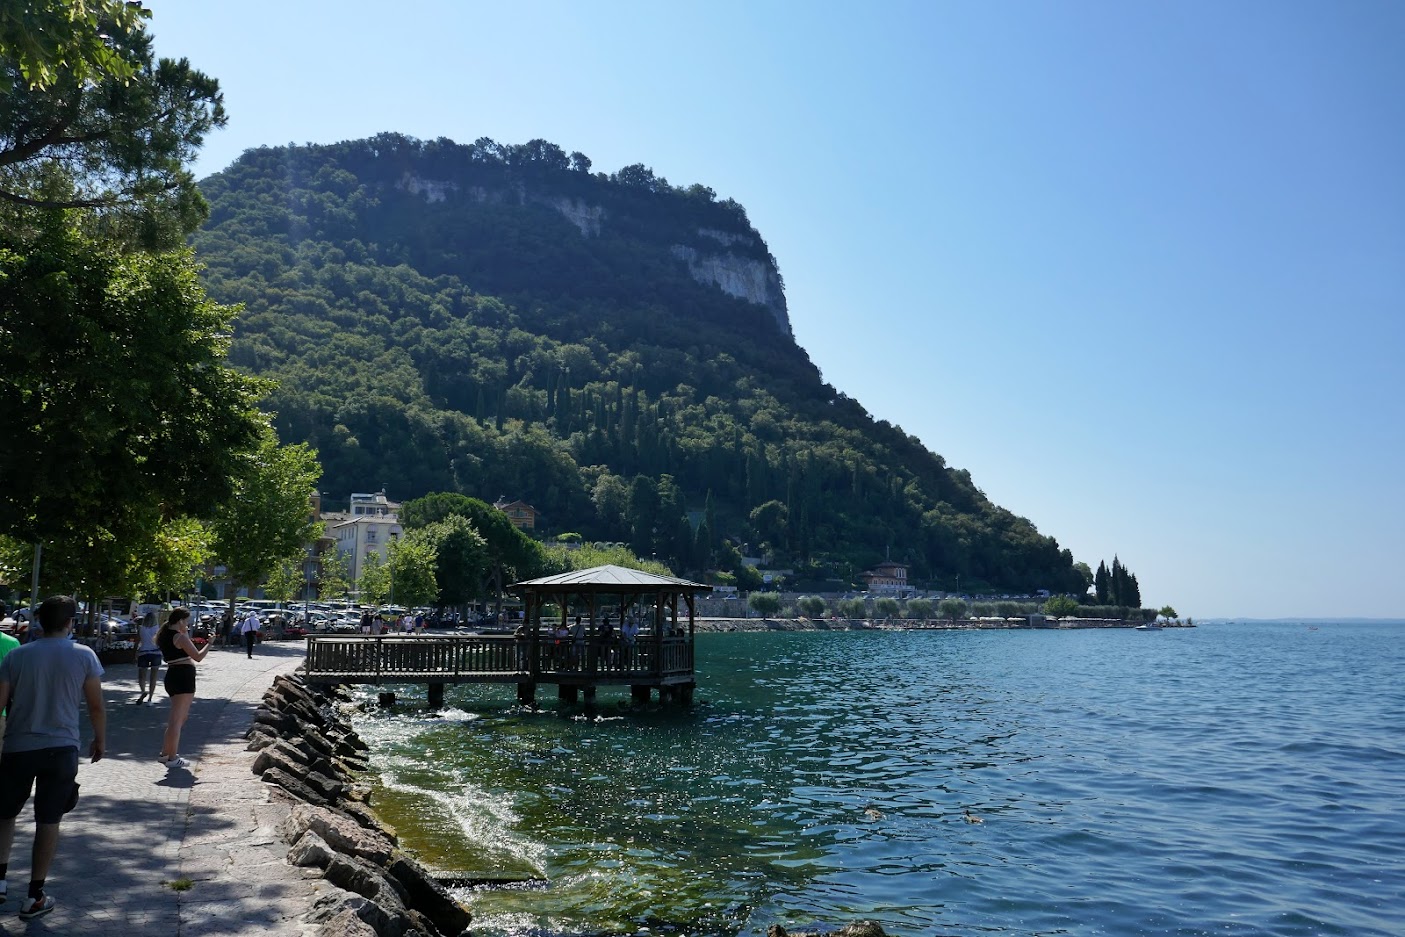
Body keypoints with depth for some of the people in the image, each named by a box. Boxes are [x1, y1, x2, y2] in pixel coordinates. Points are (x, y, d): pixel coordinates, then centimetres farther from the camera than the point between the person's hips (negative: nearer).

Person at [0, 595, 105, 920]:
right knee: (48, 821, 6)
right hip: (61, 749, -1)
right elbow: (96, 706, -2)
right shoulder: (84, 655, -5)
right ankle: (34, 897, 11)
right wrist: (100, 740, 13)